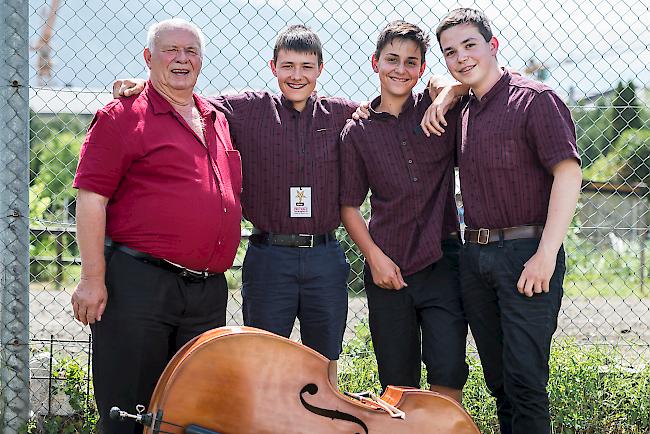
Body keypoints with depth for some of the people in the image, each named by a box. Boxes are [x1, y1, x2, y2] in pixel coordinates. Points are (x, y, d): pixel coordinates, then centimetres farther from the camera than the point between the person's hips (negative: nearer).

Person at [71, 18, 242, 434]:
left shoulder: (218, 120, 17)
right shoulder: (122, 116, -2)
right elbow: (91, 199, -8)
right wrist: (93, 278, -15)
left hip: (208, 289, 6)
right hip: (139, 283, -6)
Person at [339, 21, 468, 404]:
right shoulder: (357, 133, 5)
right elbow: (349, 205, 8)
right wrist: (375, 257, -3)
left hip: (442, 261, -1)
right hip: (388, 269, 1)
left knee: (448, 374, -11)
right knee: (398, 382, 6)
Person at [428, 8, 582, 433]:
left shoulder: (535, 99, -7)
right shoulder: (464, 112, 15)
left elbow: (568, 174, -15)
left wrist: (546, 255, -21)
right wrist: (445, 95, 11)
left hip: (526, 254, -7)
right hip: (475, 255, 7)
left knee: (525, 381, -9)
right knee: (498, 379, 12)